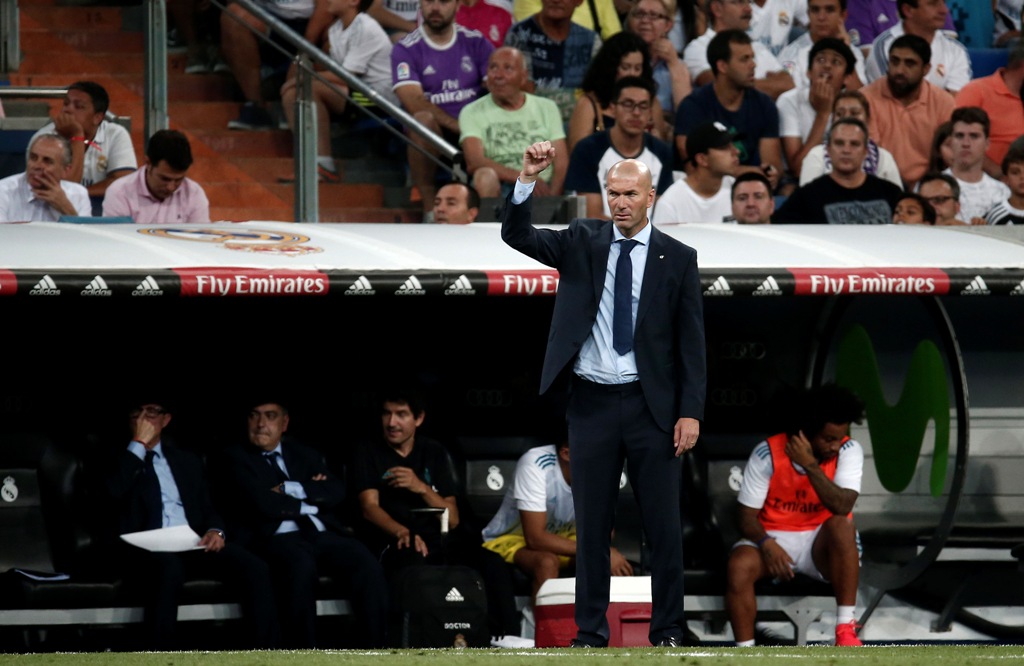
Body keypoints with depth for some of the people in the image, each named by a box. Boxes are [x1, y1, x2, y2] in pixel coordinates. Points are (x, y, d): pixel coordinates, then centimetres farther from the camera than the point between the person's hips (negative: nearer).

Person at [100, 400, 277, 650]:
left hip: (191, 545, 4)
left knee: (254, 568, -23)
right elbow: (114, 491, -10)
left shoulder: (188, 461, 24)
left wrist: (215, 530, -4)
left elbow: (208, 507, 20)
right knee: (169, 567, -42)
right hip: (144, 548, -4)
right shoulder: (117, 460, 12)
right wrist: (139, 444, -3)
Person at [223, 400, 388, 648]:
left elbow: (335, 493, 7)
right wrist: (310, 504, 3)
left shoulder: (304, 455, 25)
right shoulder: (238, 458, 12)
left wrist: (292, 489, -3)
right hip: (277, 539, -4)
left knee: (368, 565, -26)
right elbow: (264, 503, -5)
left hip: (322, 535, 4)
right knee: (301, 566, -40)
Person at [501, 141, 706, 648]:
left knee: (663, 525, 1)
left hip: (652, 405, -1)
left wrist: (690, 412, -7)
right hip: (592, 403, 1)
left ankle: (667, 633, 9)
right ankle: (590, 633, 11)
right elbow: (515, 235, -6)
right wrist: (528, 179, -21)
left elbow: (692, 341, 0)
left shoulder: (677, 258, 1)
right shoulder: (582, 243, 6)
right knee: (591, 526, 6)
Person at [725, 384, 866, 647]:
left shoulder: (849, 451, -10)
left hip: (822, 546, 1)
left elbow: (842, 507, -24)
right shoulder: (767, 454, -12)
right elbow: (747, 516, -8)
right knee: (739, 565, -32)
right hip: (775, 539, 0)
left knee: (842, 525, -34)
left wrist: (810, 465, -30)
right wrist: (766, 544, -29)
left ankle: (846, 631, -30)